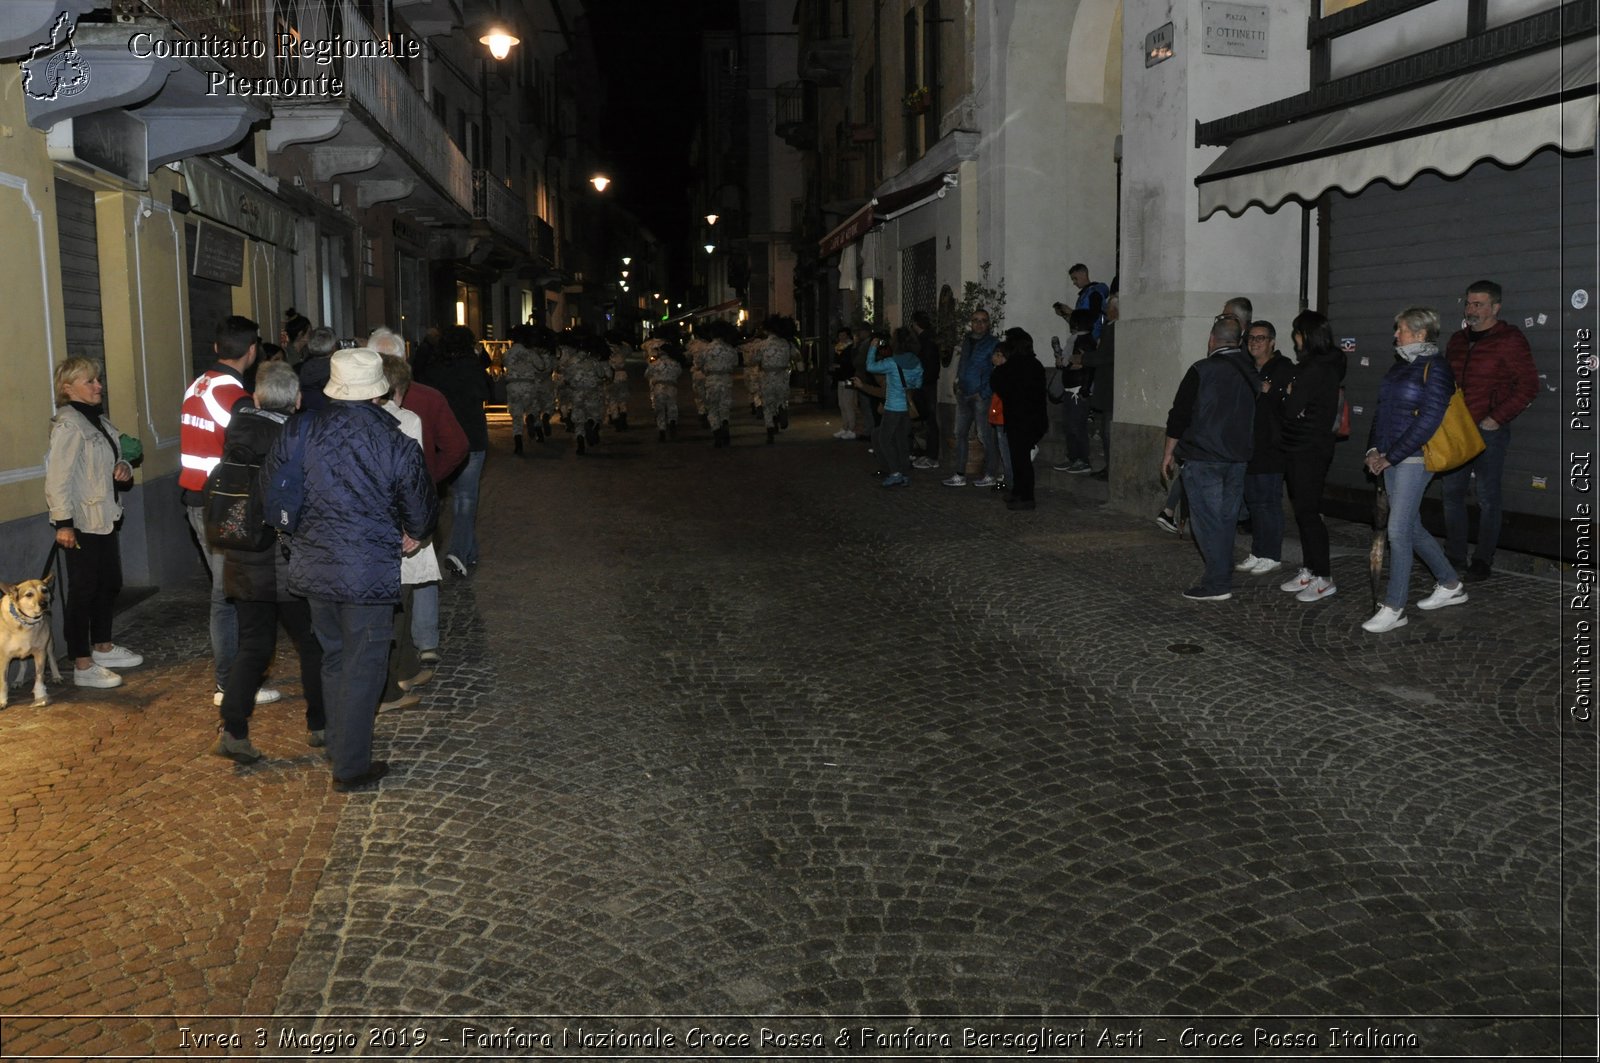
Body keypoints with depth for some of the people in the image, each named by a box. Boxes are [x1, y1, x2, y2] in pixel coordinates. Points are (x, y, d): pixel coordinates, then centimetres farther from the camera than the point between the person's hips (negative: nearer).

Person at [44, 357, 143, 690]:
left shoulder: (99, 420, 12)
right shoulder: (68, 425, -16)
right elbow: (58, 477, -21)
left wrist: (124, 469, 3)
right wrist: (63, 522, -24)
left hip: (104, 518, 9)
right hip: (82, 522, -9)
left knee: (110, 584, 18)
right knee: (83, 591, -3)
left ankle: (103, 647, 33)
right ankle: (82, 666, 4)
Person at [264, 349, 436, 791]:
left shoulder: (301, 432, -4)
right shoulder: (396, 444, -14)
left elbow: (272, 482, 9)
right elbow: (420, 508, -3)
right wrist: (414, 534, 20)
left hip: (313, 565, 5)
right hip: (369, 571, -5)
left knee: (333, 657, 22)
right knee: (363, 667, 6)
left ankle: (337, 748, 36)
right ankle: (351, 767, 12)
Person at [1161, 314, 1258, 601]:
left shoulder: (1202, 370, -10)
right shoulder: (1252, 374, 10)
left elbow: (1179, 415, -9)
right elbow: (1255, 418, 16)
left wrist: (1169, 452, 1)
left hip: (1203, 459, -6)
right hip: (1238, 459, 6)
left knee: (1206, 520, -5)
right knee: (1226, 520, 12)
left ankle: (1217, 584, -8)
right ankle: (1224, 578, 17)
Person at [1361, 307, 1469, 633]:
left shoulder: (1435, 369, -11)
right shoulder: (1401, 365, 14)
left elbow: (1428, 422, -17)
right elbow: (1381, 409, 18)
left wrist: (1391, 457, -17)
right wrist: (1374, 449, 6)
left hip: (1414, 459, -9)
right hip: (1390, 458, 9)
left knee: (1398, 530, -9)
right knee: (1411, 528, 15)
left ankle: (1394, 608, -2)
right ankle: (1450, 585, 32)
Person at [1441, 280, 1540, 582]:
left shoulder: (1509, 340, -7)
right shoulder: (1457, 341, 13)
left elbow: (1528, 385, -11)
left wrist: (1498, 418, -15)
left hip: (1489, 430, -7)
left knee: (1487, 497, 0)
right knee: (1452, 492, 9)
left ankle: (1483, 562, 7)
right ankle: (1455, 557, 19)